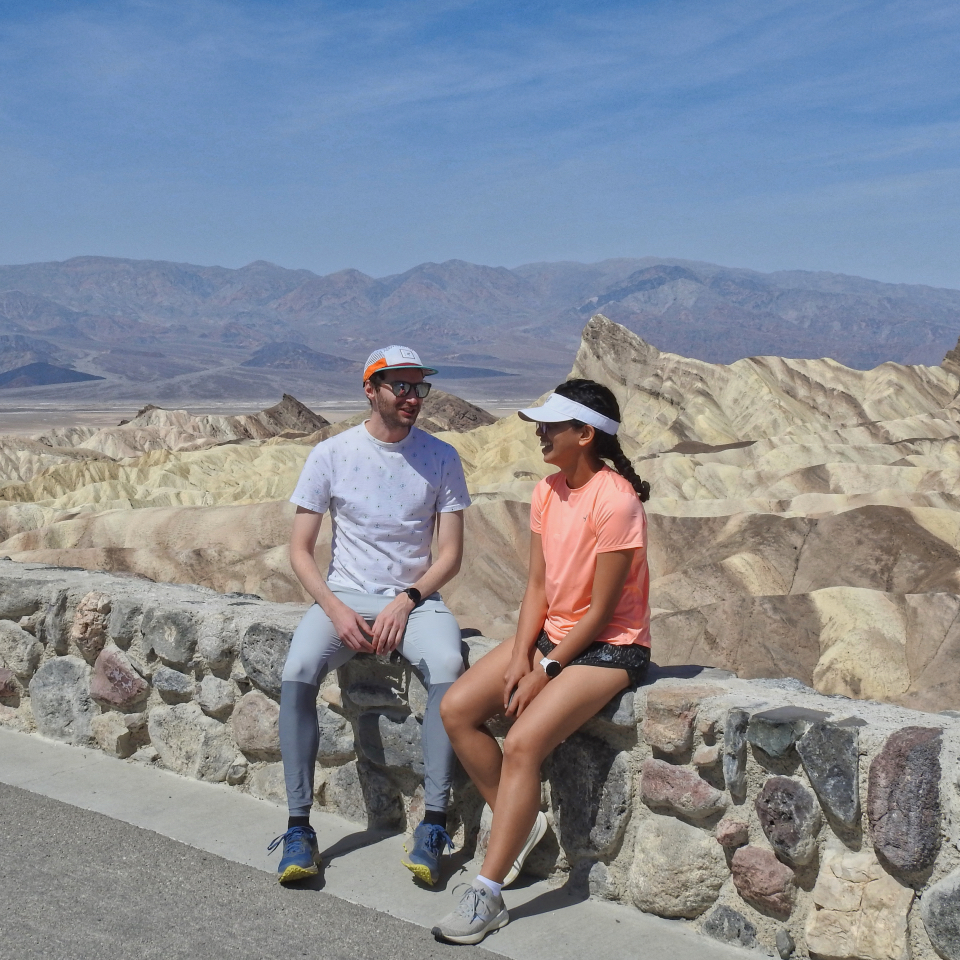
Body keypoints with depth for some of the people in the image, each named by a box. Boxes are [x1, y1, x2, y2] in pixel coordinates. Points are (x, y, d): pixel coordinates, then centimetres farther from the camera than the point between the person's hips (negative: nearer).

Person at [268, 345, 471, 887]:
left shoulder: (440, 458, 1)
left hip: (416, 597, 0)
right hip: (343, 596, 0)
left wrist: (405, 601, -16)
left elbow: (451, 555, 0)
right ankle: (299, 827, -19)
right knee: (298, 671, -28)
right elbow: (300, 550, 0)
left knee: (449, 668, -31)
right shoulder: (332, 454, 0)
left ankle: (434, 826, -24)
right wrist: (337, 611, -15)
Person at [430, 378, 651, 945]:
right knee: (457, 709, -6)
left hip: (609, 647, -8)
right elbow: (538, 584, 5)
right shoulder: (549, 491, 3)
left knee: (523, 743, -24)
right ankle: (523, 822, 10)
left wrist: (544, 672, -16)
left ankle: (487, 897, -15)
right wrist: (520, 657, -7)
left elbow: (601, 611, -19)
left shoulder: (615, 502, -22)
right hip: (551, 634, 8)